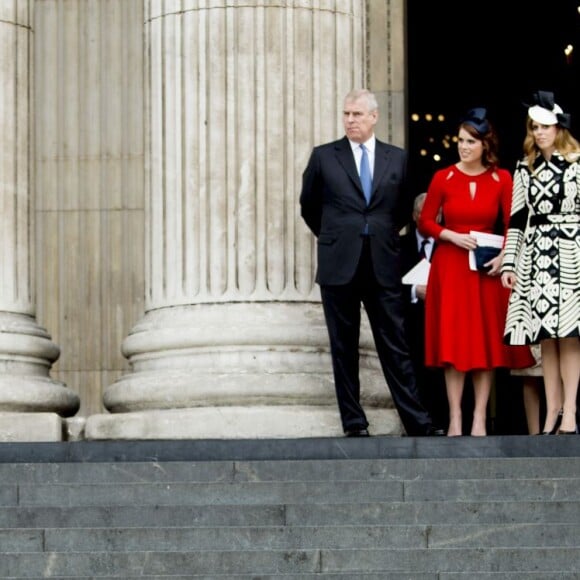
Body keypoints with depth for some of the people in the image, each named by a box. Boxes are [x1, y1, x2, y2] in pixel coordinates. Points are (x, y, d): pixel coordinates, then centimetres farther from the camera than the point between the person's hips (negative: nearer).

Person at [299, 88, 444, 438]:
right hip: (339, 265, 0)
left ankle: (417, 422, 1)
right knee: (344, 347, 3)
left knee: (395, 345, 0)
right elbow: (309, 205, 15)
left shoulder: (397, 159, 7)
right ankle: (354, 423, 9)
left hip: (383, 265, 0)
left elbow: (405, 206, 20)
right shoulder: (324, 157, 4)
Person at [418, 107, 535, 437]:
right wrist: (452, 236, -12)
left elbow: (512, 226, 3)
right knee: (453, 342, -3)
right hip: (450, 268, -1)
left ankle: (480, 419, 4)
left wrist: (503, 256, -13)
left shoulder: (502, 179, 2)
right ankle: (455, 419, -1)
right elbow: (425, 223, 3)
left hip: (487, 270, 1)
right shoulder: (443, 178, 0)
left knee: (487, 342, 0)